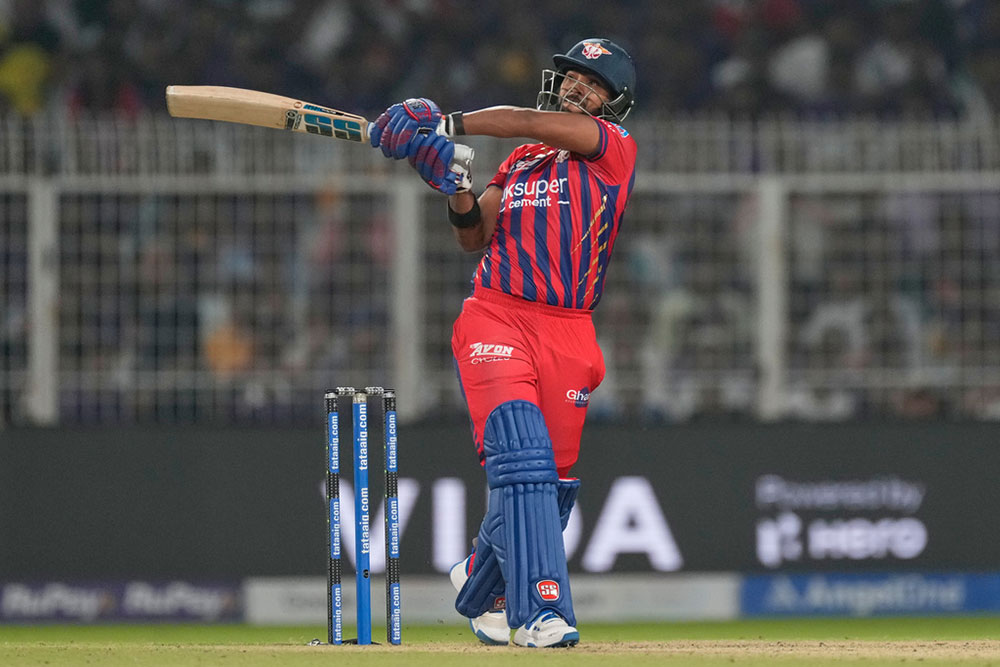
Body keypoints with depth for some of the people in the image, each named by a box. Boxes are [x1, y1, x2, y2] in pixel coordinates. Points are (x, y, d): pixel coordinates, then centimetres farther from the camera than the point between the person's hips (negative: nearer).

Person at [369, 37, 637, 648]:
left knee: (548, 480, 6)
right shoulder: (522, 162, 17)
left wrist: (449, 124, -11)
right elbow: (475, 236, 13)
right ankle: (541, 611, -24)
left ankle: (481, 582, 33)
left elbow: (537, 126, -9)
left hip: (569, 334, 0)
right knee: (522, 460, -18)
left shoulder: (616, 149, 5)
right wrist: (457, 189, -6)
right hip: (497, 319, 0)